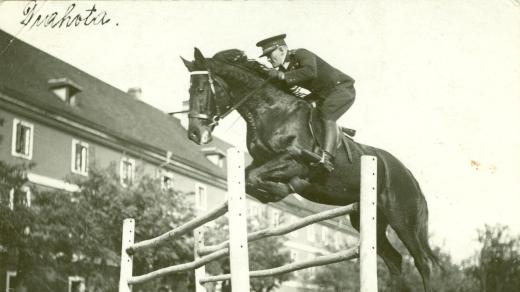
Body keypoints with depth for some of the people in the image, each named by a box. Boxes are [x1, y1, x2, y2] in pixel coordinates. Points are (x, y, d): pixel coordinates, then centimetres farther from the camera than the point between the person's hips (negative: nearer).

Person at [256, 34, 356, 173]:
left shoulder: (302, 54, -21)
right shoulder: (282, 69, 5)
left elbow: (310, 71, -42)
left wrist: (284, 76, -37)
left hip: (342, 88, -10)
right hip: (324, 96, 10)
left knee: (327, 115, -32)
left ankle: (327, 157, -46)